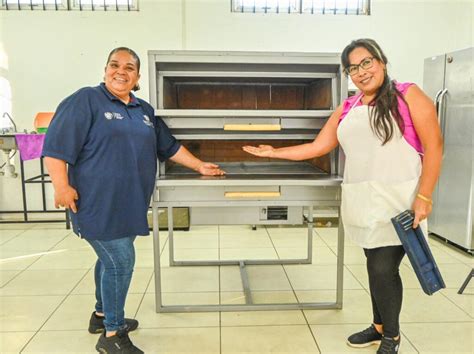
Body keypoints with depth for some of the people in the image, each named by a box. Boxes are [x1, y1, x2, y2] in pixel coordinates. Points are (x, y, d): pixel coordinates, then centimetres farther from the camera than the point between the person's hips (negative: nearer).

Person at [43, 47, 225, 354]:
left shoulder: (145, 110, 14)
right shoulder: (85, 101, -7)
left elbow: (169, 147, 21)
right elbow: (56, 145, -12)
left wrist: (200, 166, 19)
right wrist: (61, 186, -19)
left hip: (129, 204, 7)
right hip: (99, 203, -7)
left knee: (112, 259, 18)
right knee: (120, 262, -6)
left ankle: (102, 314, 38)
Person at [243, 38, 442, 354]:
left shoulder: (409, 95, -1)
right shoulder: (347, 109, 12)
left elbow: (433, 146, -5)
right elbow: (317, 147, 15)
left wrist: (424, 196, -13)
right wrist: (274, 153, 14)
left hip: (398, 201, -4)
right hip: (361, 201, 4)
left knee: (383, 269, -4)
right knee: (377, 266, 13)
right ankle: (379, 327, 33)